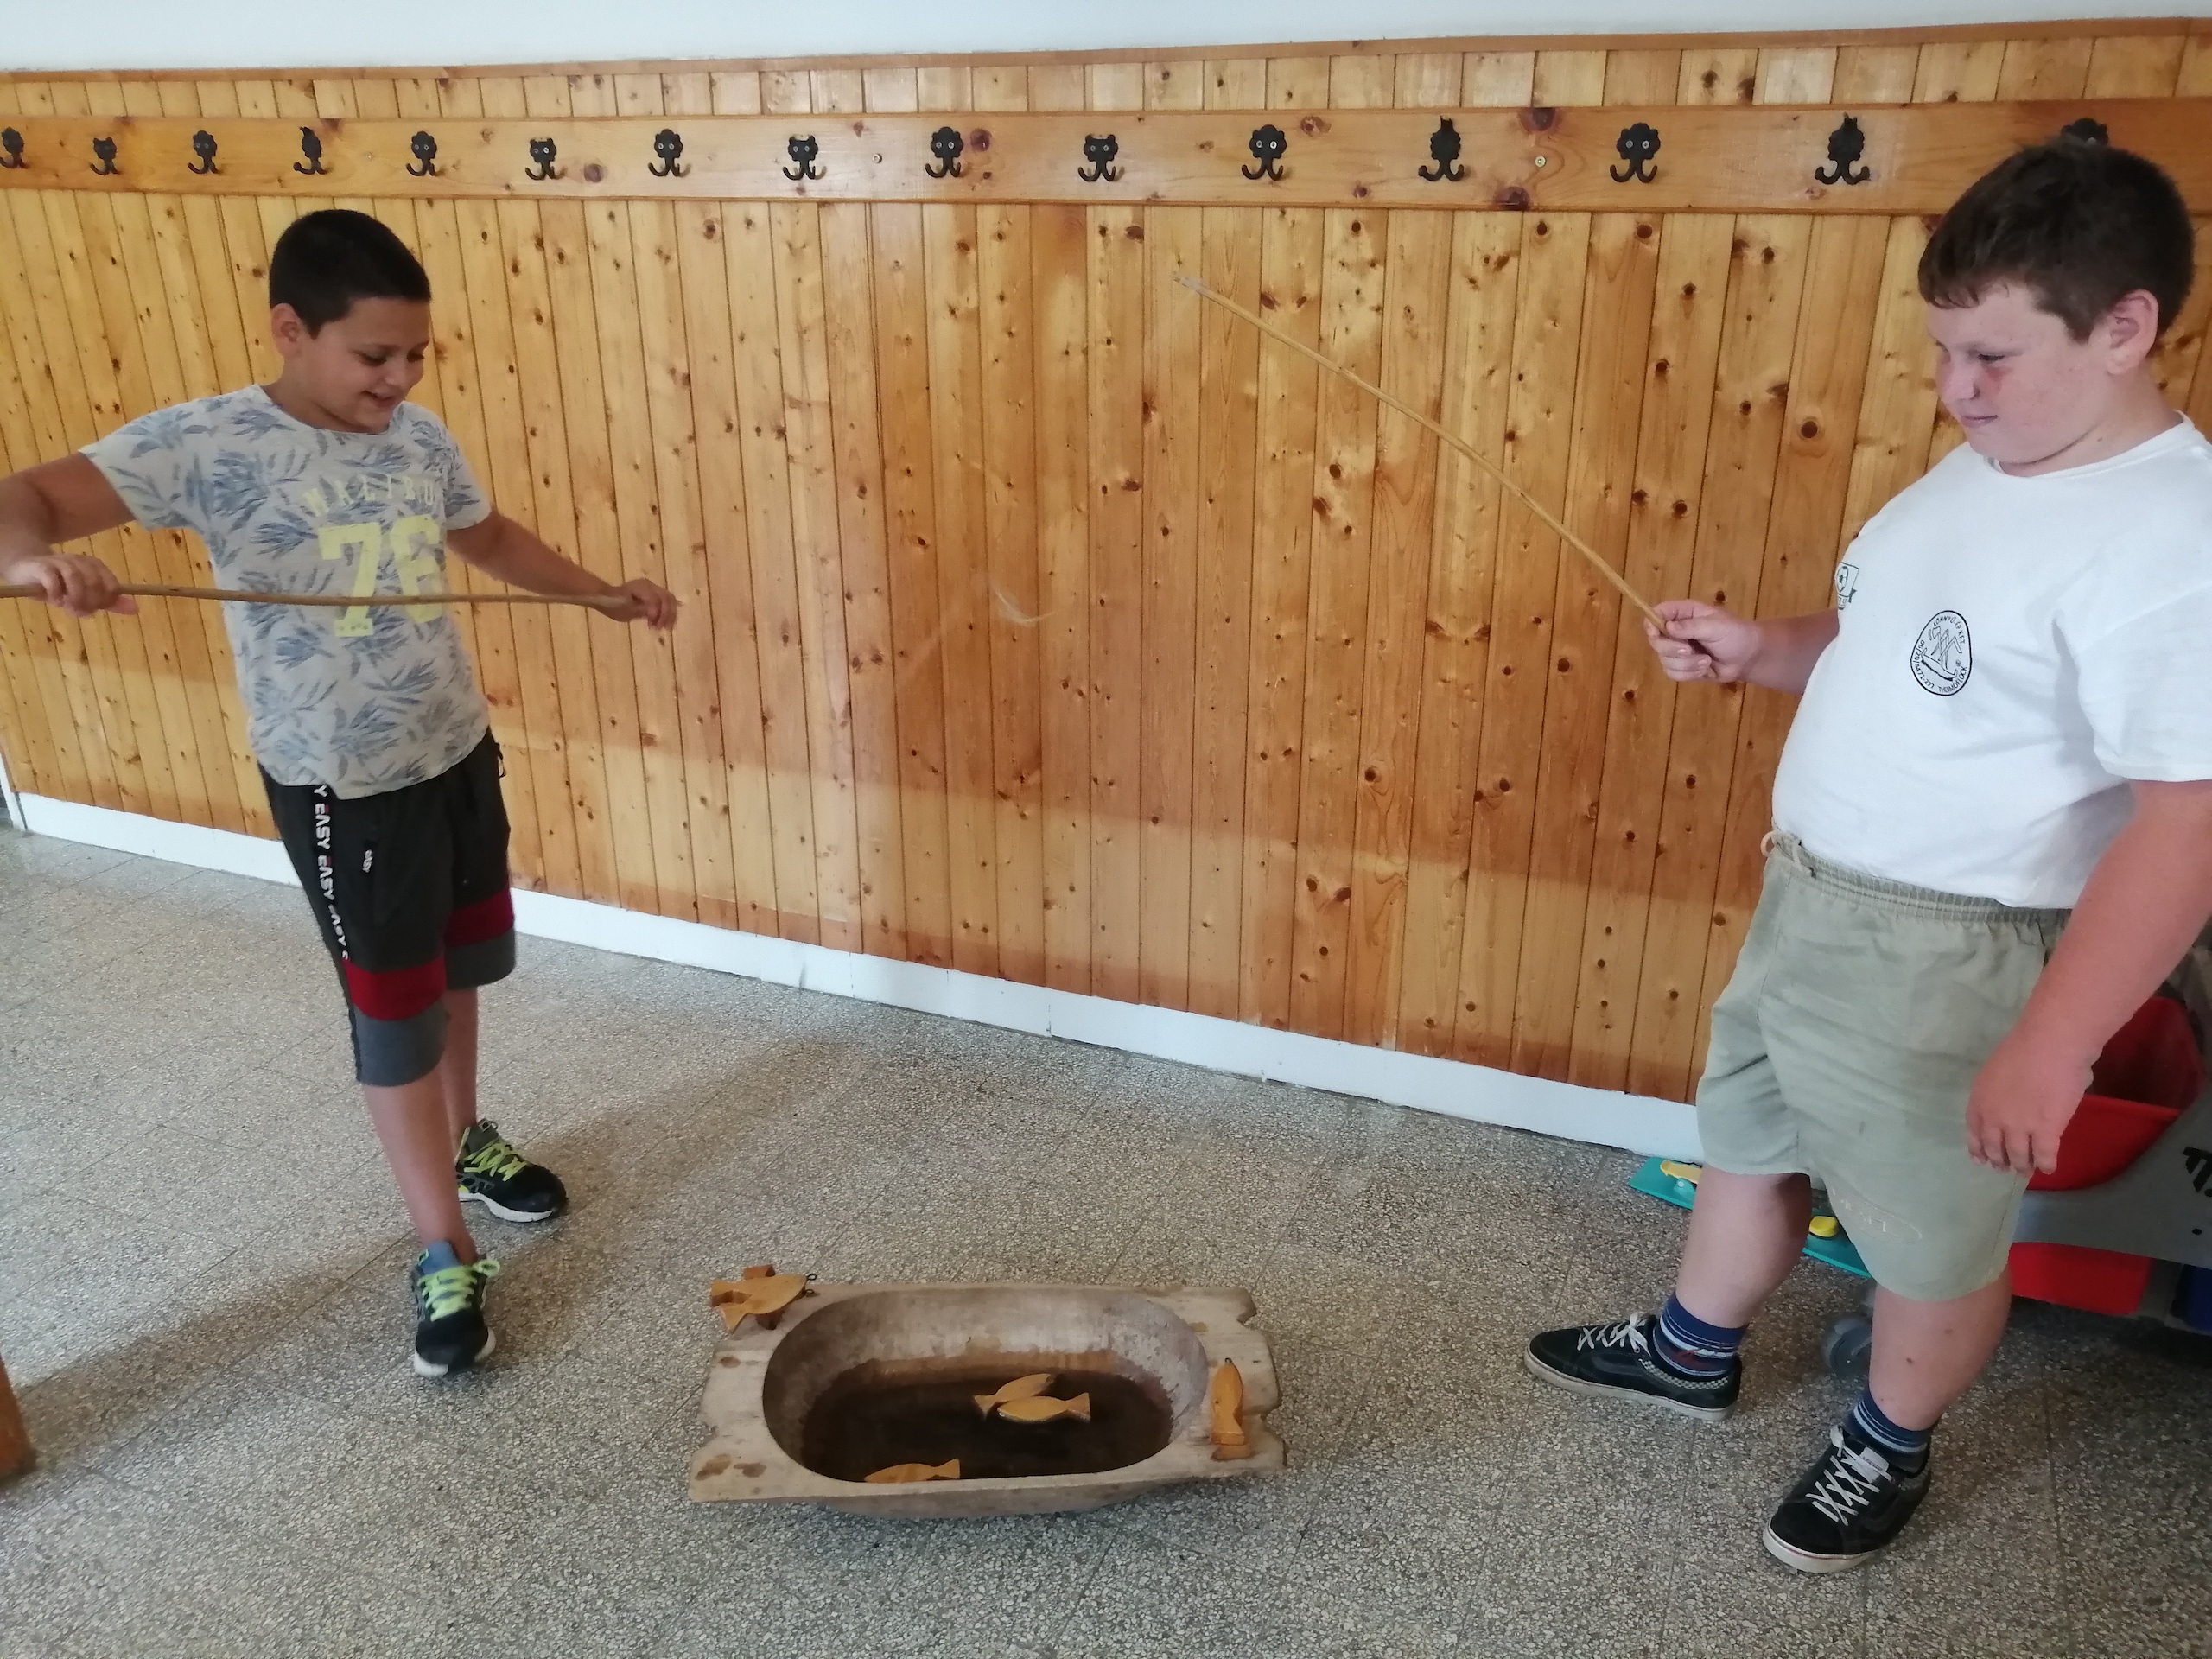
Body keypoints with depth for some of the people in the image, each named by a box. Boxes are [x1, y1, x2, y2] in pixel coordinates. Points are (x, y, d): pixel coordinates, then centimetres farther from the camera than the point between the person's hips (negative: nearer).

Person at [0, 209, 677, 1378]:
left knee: (456, 976, 23)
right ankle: (445, 1260, 19)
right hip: (341, 794, -6)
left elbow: (489, 537, 18)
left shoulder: (419, 437, 0)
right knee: (396, 1021, 4)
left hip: (459, 754, 6)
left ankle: (465, 1143, 48)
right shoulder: (206, 444, -18)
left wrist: (605, 593, 11)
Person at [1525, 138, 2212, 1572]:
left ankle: (1891, 1449, 41)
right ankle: (1693, 1352, 50)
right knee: (1752, 1136, 25)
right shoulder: (1983, 469, 3)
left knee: (1933, 1233, 14)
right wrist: (1758, 649, -2)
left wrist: (2052, 1047, -28)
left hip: (1949, 954, -9)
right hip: (1812, 894, 9)